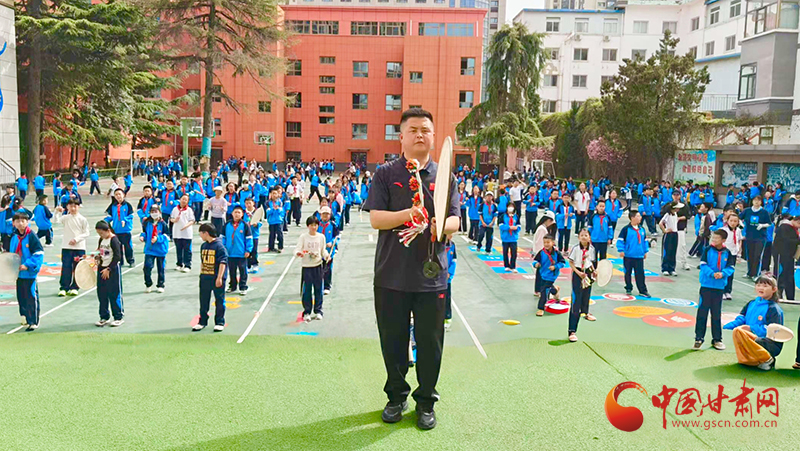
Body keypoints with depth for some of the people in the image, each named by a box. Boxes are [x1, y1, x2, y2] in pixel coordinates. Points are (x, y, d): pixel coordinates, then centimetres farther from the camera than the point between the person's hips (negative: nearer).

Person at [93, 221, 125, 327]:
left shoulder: (114, 240, -15)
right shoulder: (101, 240, 10)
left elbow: (117, 257, -18)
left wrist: (108, 269, -18)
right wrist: (97, 257, 1)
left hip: (113, 270, -8)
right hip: (102, 268, 8)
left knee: (114, 294, -2)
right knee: (102, 294, 10)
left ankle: (119, 317, 8)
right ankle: (104, 317, 20)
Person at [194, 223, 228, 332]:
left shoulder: (219, 246, -13)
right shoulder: (203, 246, 10)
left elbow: (223, 263, -16)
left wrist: (219, 277, -19)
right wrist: (201, 275, 18)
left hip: (217, 279, -7)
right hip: (205, 278, 7)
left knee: (219, 301, 3)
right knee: (203, 301, 12)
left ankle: (219, 323, 12)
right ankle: (202, 322, 23)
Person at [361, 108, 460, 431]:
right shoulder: (385, 174, 2)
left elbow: (455, 221, -1)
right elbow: (375, 219, -6)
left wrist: (443, 226, -24)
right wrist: (407, 214, -23)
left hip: (431, 277, 1)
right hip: (391, 275, 0)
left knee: (430, 343, 8)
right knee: (393, 341, 11)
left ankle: (425, 401, 28)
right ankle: (396, 396, 33)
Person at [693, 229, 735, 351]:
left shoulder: (727, 253, 2)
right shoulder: (708, 250, -3)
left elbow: (730, 268, -2)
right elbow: (703, 265, -9)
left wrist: (722, 274, -21)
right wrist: (712, 274, -24)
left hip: (720, 287, 2)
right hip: (706, 285, -2)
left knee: (717, 313, 12)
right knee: (702, 312, -1)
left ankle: (717, 339, 23)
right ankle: (699, 338, 6)